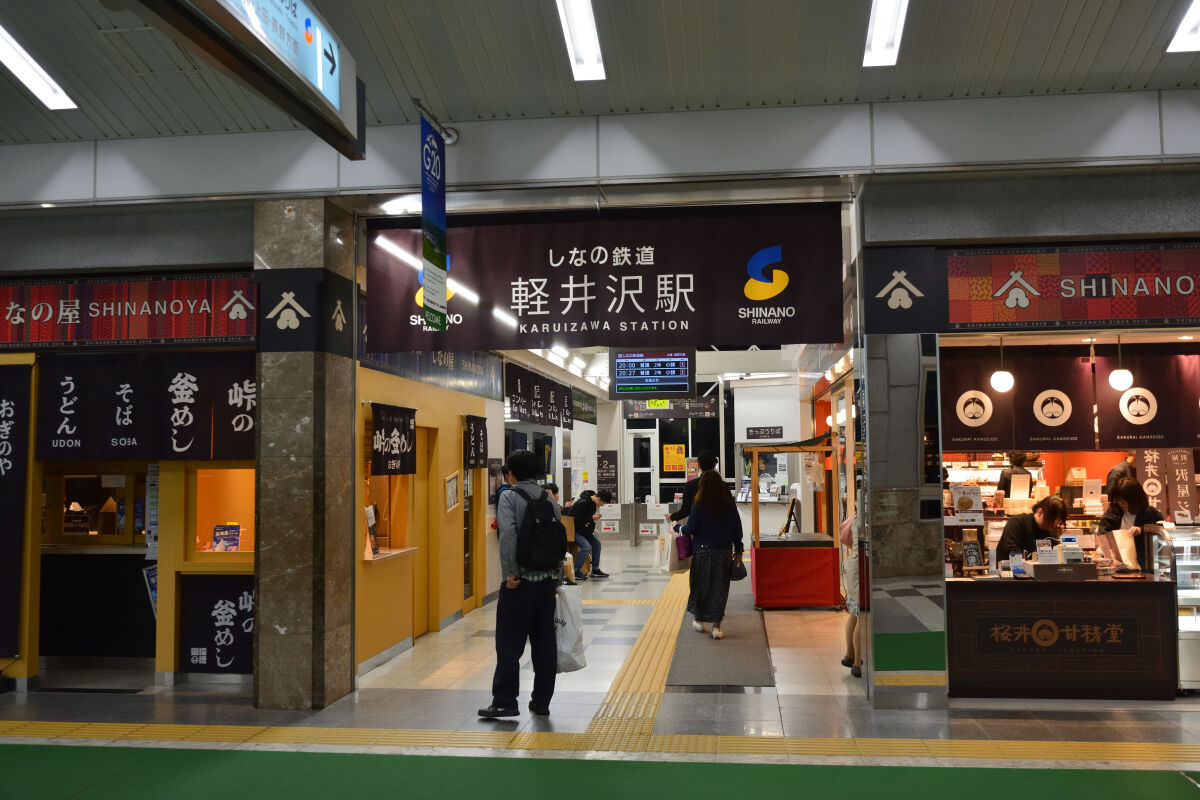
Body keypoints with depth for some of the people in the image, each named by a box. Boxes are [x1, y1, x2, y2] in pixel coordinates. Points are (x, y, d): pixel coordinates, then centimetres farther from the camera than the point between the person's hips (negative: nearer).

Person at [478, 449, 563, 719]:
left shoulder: (509, 497, -7)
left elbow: (508, 534, -20)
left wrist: (510, 572, -16)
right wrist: (558, 576, 15)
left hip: (521, 581, -5)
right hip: (548, 579, 6)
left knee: (509, 643, 1)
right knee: (544, 643, 10)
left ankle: (505, 702, 3)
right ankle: (542, 701, 16)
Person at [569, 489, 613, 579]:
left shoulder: (592, 502, 1)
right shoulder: (583, 503, -28)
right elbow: (576, 520, -27)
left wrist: (594, 517, -4)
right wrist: (591, 518, -20)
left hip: (583, 529, 10)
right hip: (573, 529, -10)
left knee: (596, 543, 6)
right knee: (586, 546, -24)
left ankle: (595, 570, 14)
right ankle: (574, 572, -17)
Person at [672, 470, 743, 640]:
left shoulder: (698, 506, -12)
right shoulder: (729, 505, -4)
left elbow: (690, 529, -8)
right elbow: (737, 529, 1)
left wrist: (676, 527, 11)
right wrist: (738, 550, 12)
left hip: (703, 551, -1)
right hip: (724, 552, 1)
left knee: (700, 585, 14)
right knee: (720, 587, 7)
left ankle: (699, 619, 26)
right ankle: (716, 626, 6)